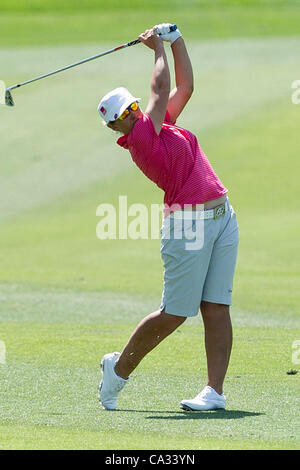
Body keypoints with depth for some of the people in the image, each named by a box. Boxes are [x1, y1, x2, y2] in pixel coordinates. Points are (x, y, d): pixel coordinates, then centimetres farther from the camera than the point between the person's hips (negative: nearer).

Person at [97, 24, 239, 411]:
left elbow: (185, 86, 22)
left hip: (222, 217, 7)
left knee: (216, 308, 0)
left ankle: (215, 390, -3)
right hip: (188, 223, -7)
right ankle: (119, 367, 16)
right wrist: (159, 49, 10)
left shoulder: (161, 126, 14)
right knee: (174, 314, -3)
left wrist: (176, 41, 16)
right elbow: (161, 90, -4)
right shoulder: (140, 139, -9)